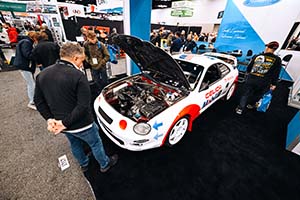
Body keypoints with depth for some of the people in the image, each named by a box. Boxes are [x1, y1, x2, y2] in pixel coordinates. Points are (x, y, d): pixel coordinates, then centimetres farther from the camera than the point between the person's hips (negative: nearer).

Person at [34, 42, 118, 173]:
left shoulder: (42, 75, -2)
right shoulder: (78, 76, -25)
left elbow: (39, 101, 3)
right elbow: (83, 106, -28)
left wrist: (49, 118, -2)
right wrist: (65, 122, -19)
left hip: (62, 124, 7)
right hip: (81, 125, -6)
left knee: (74, 144, 31)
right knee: (96, 144, 19)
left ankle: (84, 165, 56)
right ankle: (105, 165, 44)